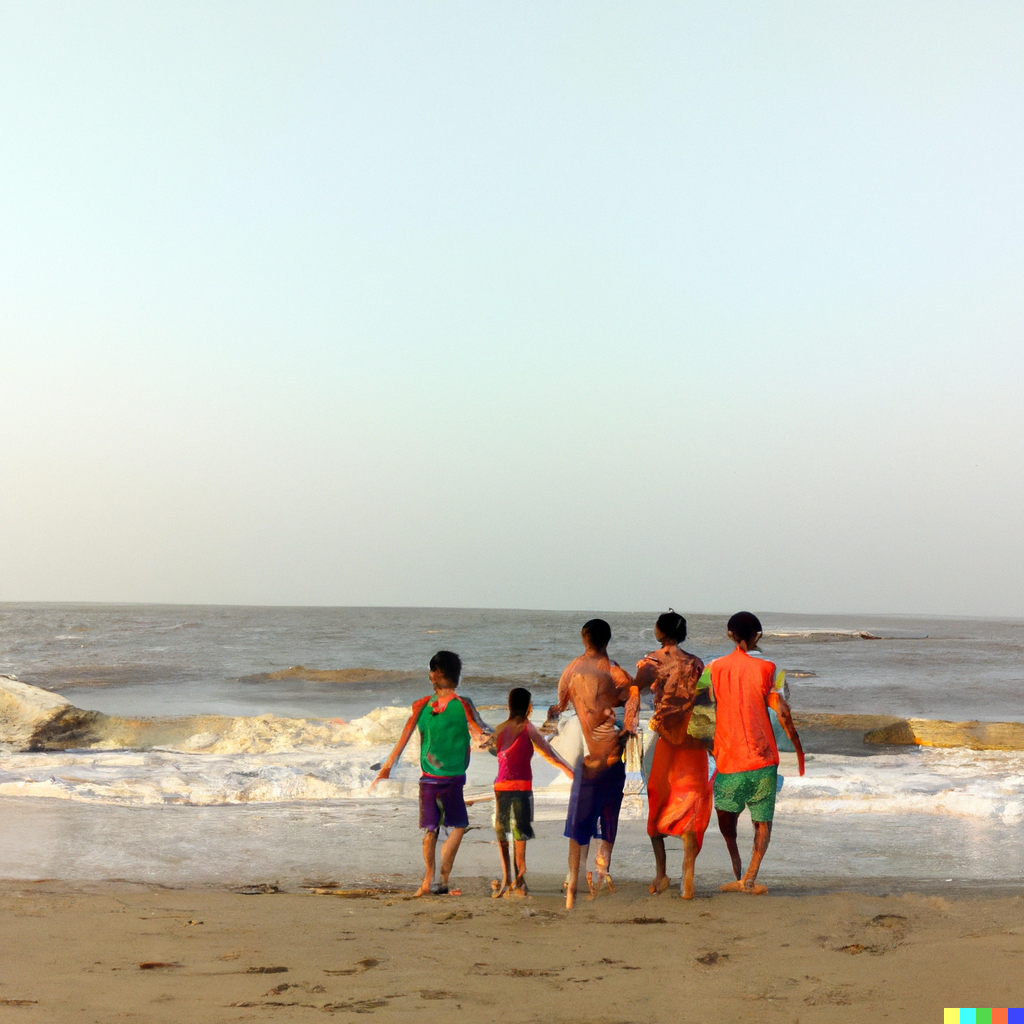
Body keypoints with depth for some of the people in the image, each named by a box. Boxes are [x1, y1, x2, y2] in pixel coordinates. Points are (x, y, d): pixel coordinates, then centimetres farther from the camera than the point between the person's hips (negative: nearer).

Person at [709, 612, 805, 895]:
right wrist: (798, 746, 2)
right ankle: (749, 878, -5)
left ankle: (737, 869, 7)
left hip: (728, 756, 1)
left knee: (726, 812, 20)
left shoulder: (715, 667, 2)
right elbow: (781, 711, -8)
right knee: (763, 821, 8)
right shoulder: (764, 668, -4)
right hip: (762, 756, -1)